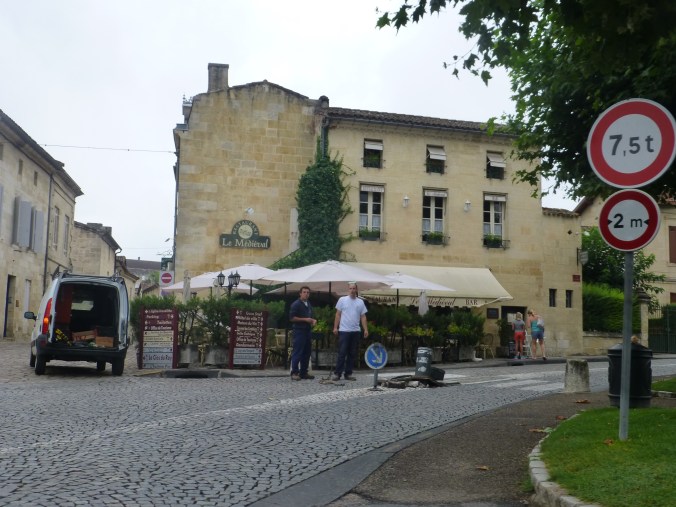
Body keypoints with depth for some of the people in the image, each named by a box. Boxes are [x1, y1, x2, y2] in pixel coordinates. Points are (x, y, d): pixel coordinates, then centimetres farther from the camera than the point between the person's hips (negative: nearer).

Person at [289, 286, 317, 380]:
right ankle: (294, 373, -4)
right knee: (297, 352, -8)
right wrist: (305, 319, -16)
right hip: (299, 331, -8)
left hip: (307, 331, 8)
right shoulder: (296, 304, -7)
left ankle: (303, 372, 16)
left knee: (307, 352, 9)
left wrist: (313, 320, 9)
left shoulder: (309, 304, 18)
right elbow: (292, 318, -14)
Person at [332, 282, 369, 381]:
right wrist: (335, 327, -6)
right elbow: (338, 314, 1)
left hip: (355, 331, 4)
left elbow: (363, 317, 8)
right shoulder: (342, 300, 1)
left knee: (352, 354, 7)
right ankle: (337, 373, -1)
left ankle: (348, 374, 14)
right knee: (342, 353, -5)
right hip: (344, 331, -4)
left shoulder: (360, 302, 9)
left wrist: (366, 329, 0)